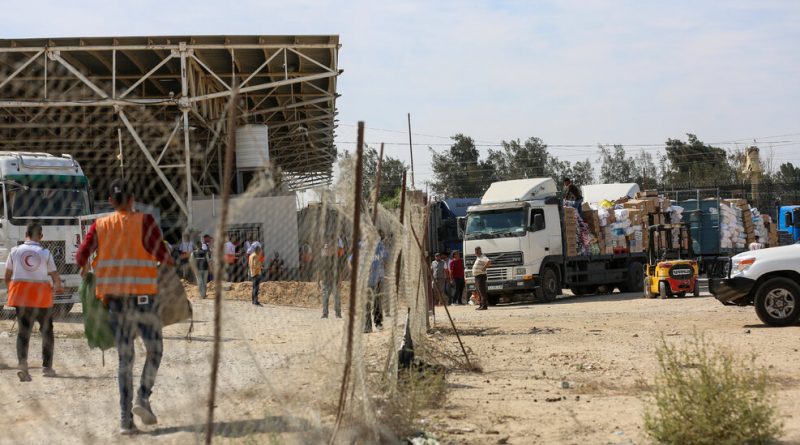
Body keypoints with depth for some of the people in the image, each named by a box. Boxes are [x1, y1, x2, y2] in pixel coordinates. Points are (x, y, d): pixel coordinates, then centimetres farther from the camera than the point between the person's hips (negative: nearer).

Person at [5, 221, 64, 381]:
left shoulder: (15, 251, -1)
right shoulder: (45, 253, -5)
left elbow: (7, 276, 5)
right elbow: (55, 277, -4)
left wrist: (11, 289, 24)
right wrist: (59, 287, 19)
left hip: (20, 295, 1)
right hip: (42, 296, -1)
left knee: (23, 329, 6)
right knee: (47, 331, 14)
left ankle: (22, 361, -16)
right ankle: (47, 367, 17)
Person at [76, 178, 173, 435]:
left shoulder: (100, 225, 6)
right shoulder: (144, 221, -3)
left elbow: (81, 256, 1)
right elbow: (159, 252, -11)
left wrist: (84, 267, 22)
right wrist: (169, 263, 10)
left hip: (114, 297, 3)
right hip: (142, 296, -3)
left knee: (124, 357, 8)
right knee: (155, 349, 13)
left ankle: (125, 418, 3)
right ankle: (143, 398, -6)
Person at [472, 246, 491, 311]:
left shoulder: (482, 257, -12)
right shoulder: (478, 258, 18)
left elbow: (489, 261, -29)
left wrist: (484, 267, -24)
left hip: (481, 276, -10)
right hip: (477, 276, 10)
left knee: (482, 292, -11)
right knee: (479, 291, 12)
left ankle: (484, 306, -13)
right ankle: (482, 305, 17)